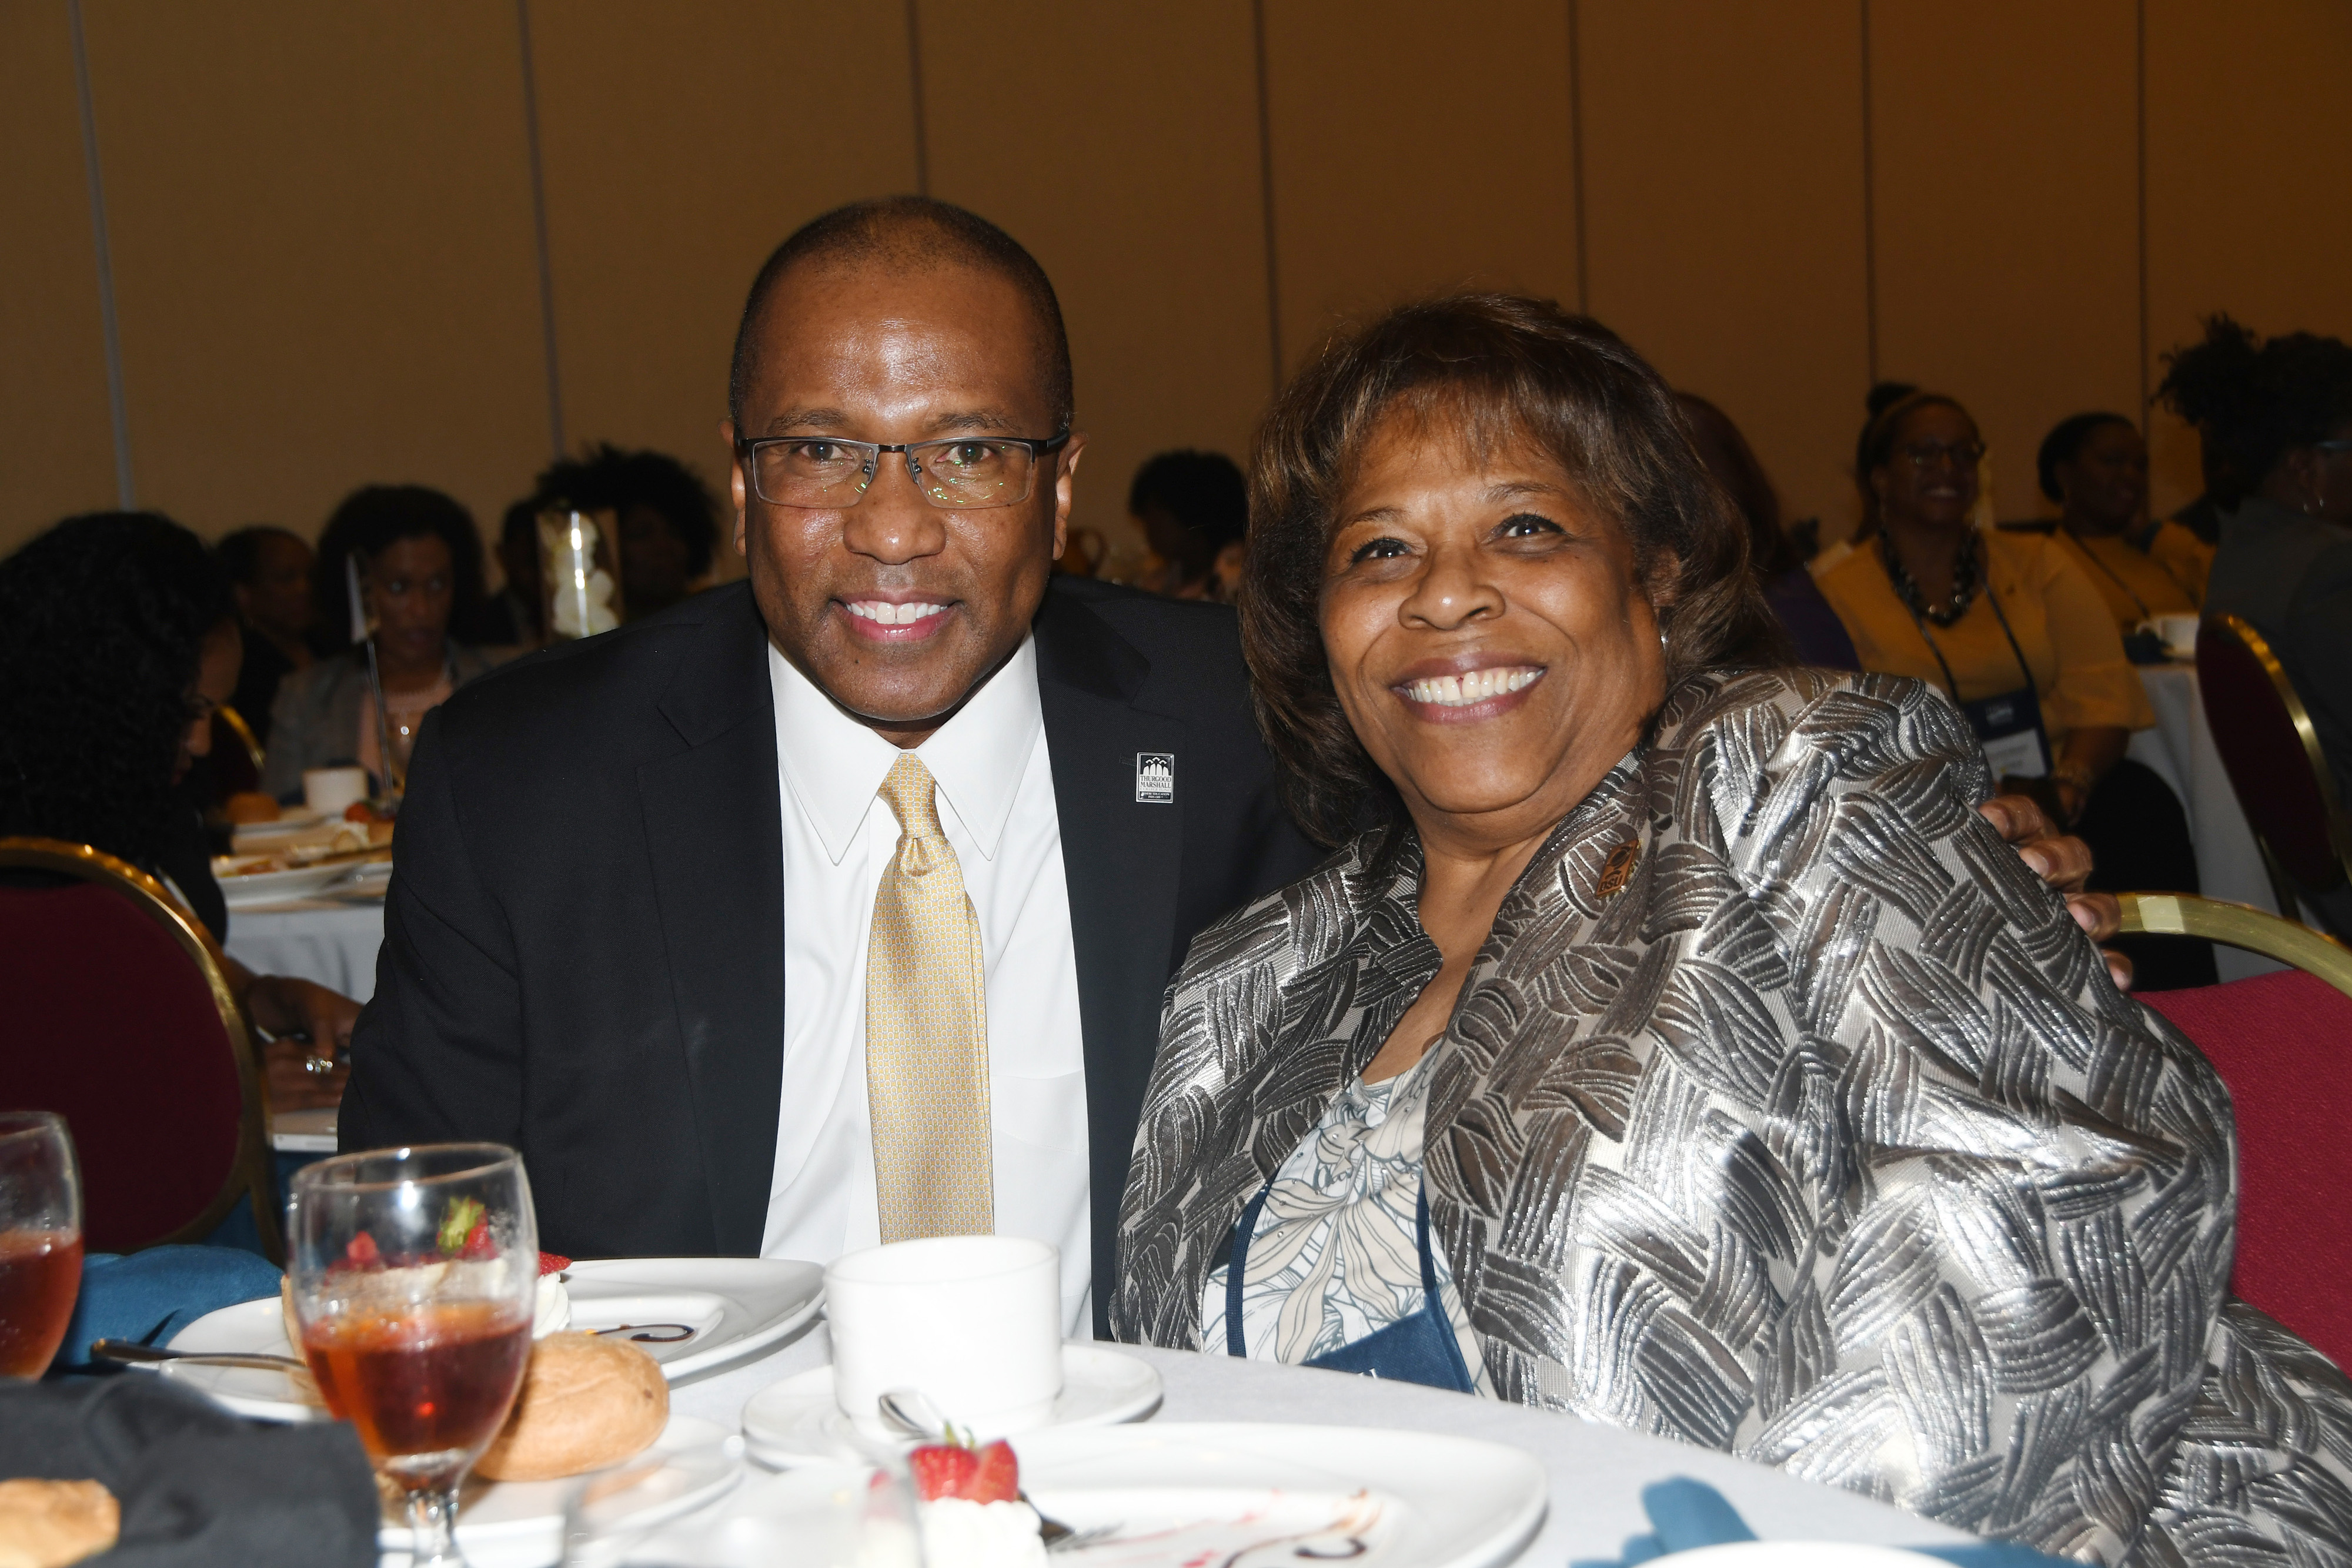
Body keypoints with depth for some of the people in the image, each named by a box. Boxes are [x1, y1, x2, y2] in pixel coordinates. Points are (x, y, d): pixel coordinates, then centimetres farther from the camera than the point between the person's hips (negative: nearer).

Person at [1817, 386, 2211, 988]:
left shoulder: (2037, 564, 18)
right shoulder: (1840, 596, 7)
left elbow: (2101, 689, 6)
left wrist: (2068, 784, -15)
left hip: (2056, 799, 3)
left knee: (2142, 802, -29)